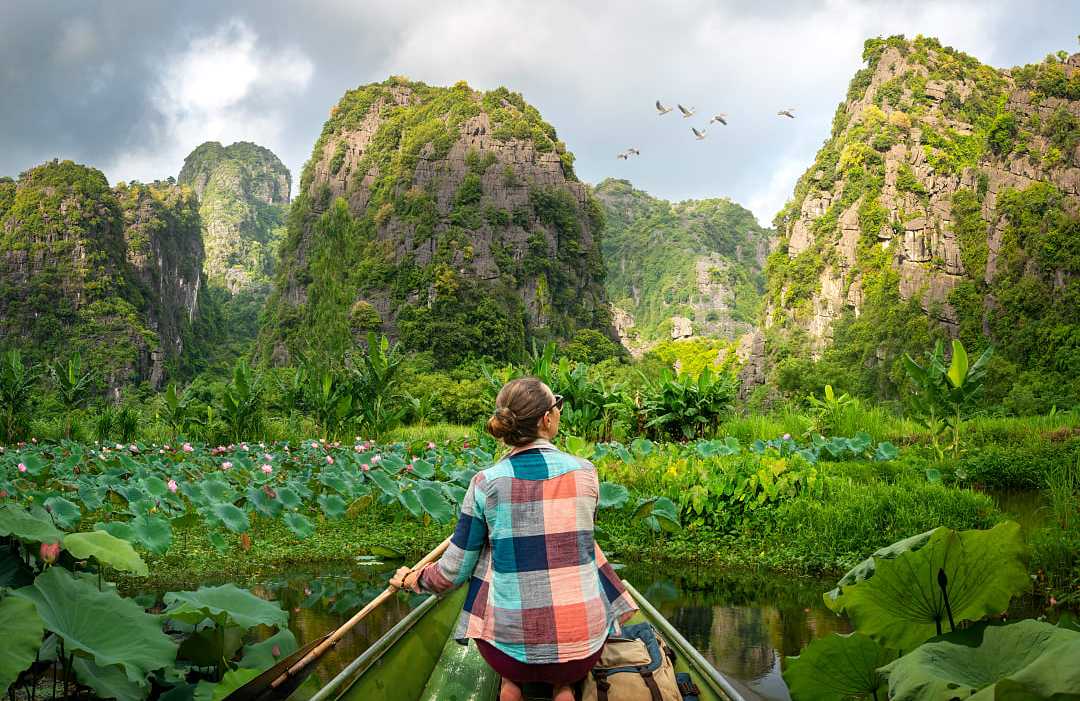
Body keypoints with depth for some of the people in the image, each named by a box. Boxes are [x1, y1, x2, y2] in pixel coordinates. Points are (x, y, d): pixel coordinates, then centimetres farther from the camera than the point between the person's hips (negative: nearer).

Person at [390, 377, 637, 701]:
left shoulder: (486, 484, -7)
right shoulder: (585, 472, -4)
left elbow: (454, 572, -1)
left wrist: (412, 579, 20)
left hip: (510, 650, 0)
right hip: (585, 645, 0)